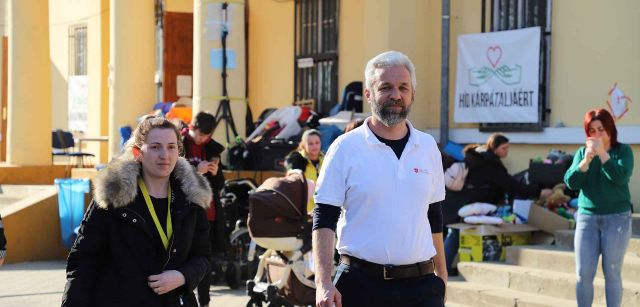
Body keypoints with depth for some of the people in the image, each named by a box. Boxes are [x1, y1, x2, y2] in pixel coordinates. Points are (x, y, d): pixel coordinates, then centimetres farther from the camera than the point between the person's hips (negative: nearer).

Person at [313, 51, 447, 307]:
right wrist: (323, 283, -14)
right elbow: (323, 221, -4)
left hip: (420, 284, 3)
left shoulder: (428, 147, 11)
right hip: (361, 283, -3)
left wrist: (441, 276, 16)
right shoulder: (345, 148, -1)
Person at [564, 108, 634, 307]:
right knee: (583, 273, -1)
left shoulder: (623, 151, -1)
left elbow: (621, 177, -18)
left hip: (616, 218, -2)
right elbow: (571, 182, -5)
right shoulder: (582, 152, 6)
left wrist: (602, 153, -20)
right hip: (587, 218, 2)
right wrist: (587, 159, -17)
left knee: (612, 272, -2)